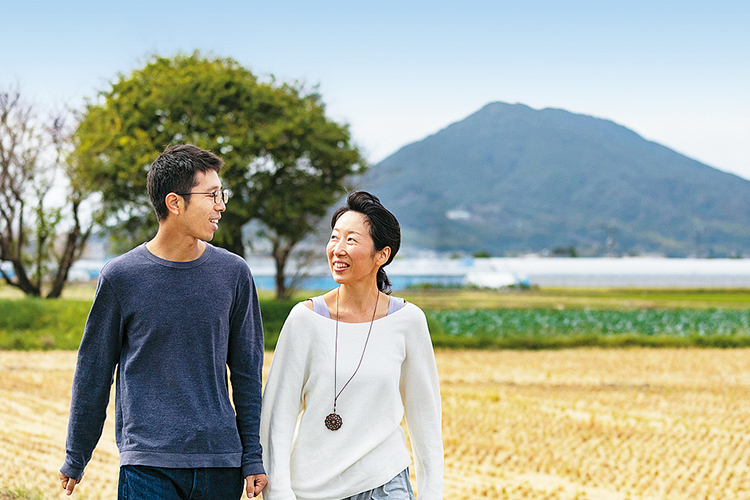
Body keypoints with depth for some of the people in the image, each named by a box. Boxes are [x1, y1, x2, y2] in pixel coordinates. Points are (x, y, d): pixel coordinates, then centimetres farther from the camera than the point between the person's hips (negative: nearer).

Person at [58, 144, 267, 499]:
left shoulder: (234, 274, 5)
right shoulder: (121, 277, -2)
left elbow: (247, 372, 10)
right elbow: (93, 371, 6)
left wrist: (254, 457, 7)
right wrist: (75, 459, 11)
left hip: (222, 464, 2)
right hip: (148, 466, -2)